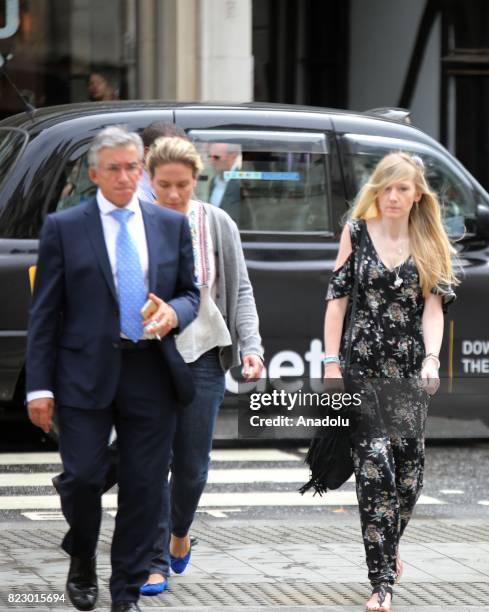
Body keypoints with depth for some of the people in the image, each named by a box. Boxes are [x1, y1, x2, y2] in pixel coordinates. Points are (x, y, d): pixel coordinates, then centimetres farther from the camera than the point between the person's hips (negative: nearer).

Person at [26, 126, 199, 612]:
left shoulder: (172, 225, 9)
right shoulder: (63, 227, 1)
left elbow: (190, 293, 16)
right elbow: (44, 312, 0)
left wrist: (174, 313, -9)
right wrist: (39, 386, -5)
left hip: (151, 372, 2)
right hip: (85, 372, -2)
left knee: (142, 485, 4)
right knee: (82, 477, -5)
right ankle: (82, 559, 25)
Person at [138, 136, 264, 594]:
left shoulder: (217, 225, 4)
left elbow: (240, 290, 6)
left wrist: (251, 346, -7)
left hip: (203, 355, 1)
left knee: (193, 463, 4)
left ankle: (180, 532, 33)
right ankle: (155, 561, 4)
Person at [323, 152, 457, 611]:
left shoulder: (430, 245, 6)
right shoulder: (357, 232, 3)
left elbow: (434, 308, -2)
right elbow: (337, 296, 3)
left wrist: (431, 358, -18)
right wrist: (331, 362, -3)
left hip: (410, 368, 2)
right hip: (362, 366, -2)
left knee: (409, 468, 4)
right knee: (374, 464, -11)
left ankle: (389, 544, 34)